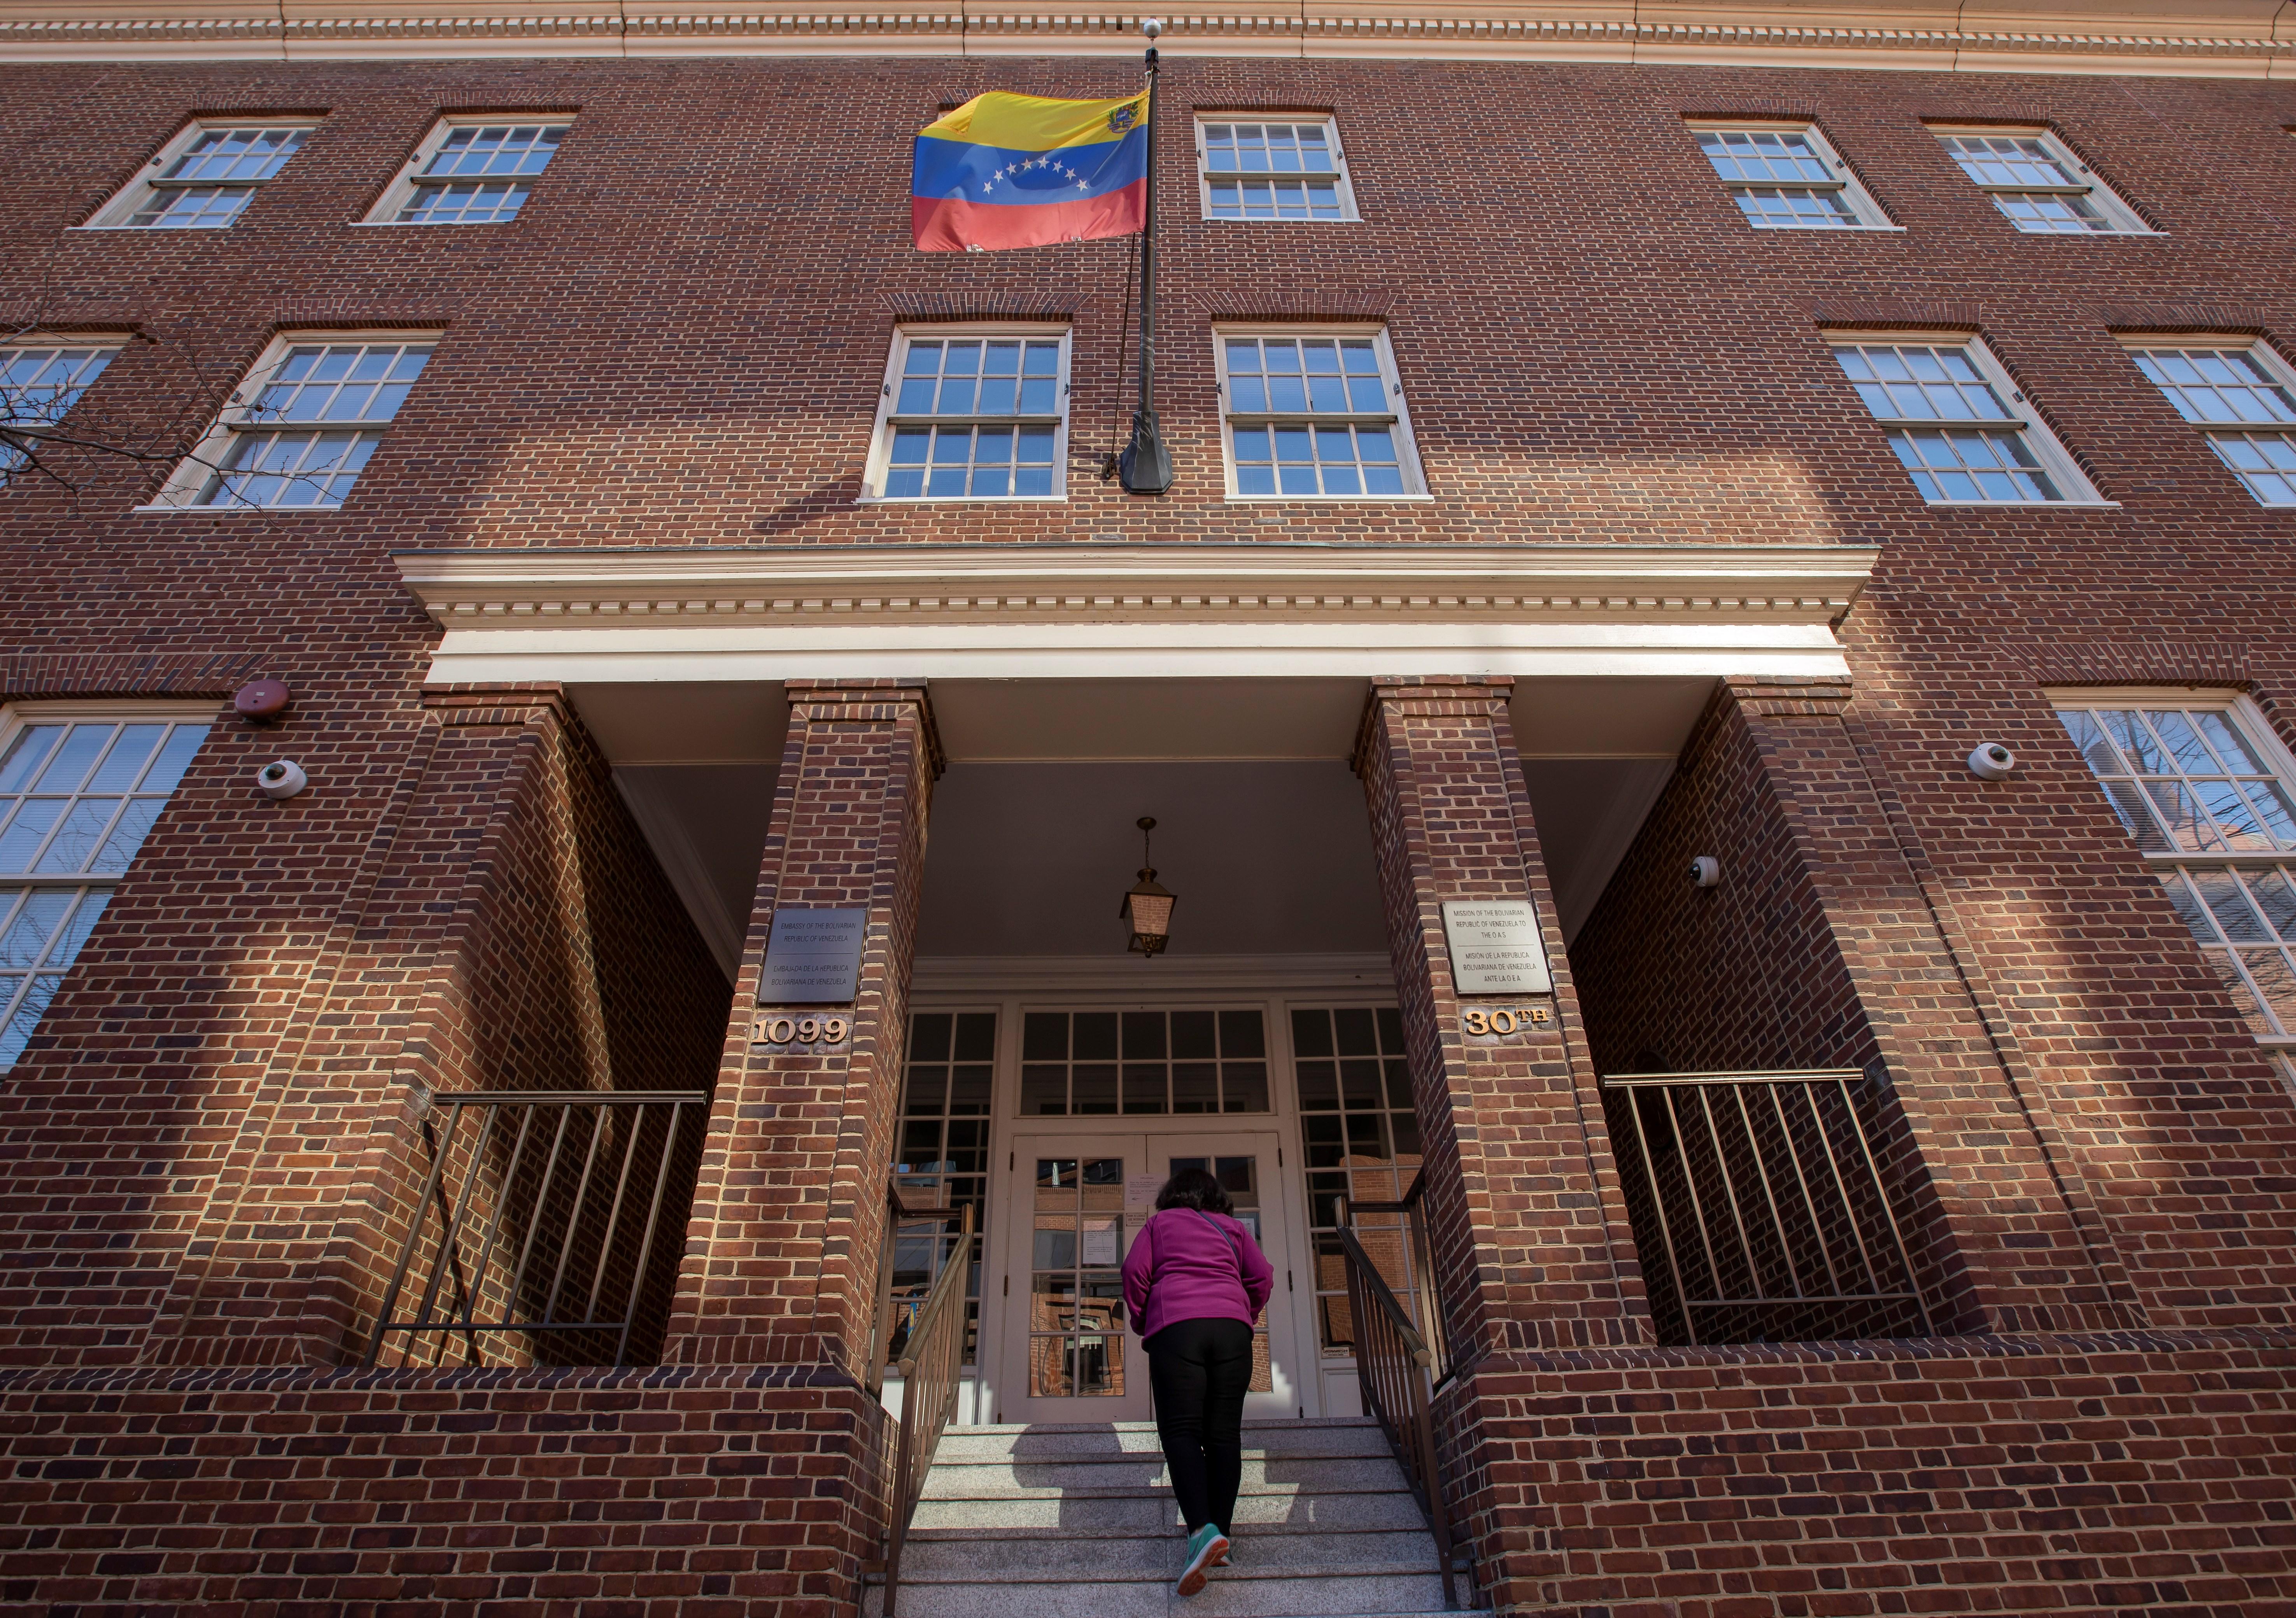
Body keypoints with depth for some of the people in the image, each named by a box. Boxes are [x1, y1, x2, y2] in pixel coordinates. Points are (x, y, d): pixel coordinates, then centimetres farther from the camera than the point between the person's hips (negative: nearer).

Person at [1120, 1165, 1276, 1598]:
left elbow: (1135, 1271, 9)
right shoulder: (1233, 1227, 23)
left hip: (1175, 1325, -2)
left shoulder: (1159, 1223, 20)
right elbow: (1263, 1277, 14)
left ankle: (1203, 1530, -24)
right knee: (1224, 1433, 5)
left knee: (1181, 1431, -7)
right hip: (1232, 1328, 2)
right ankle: (1221, 1529, 0)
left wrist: (1142, 1323, 20)